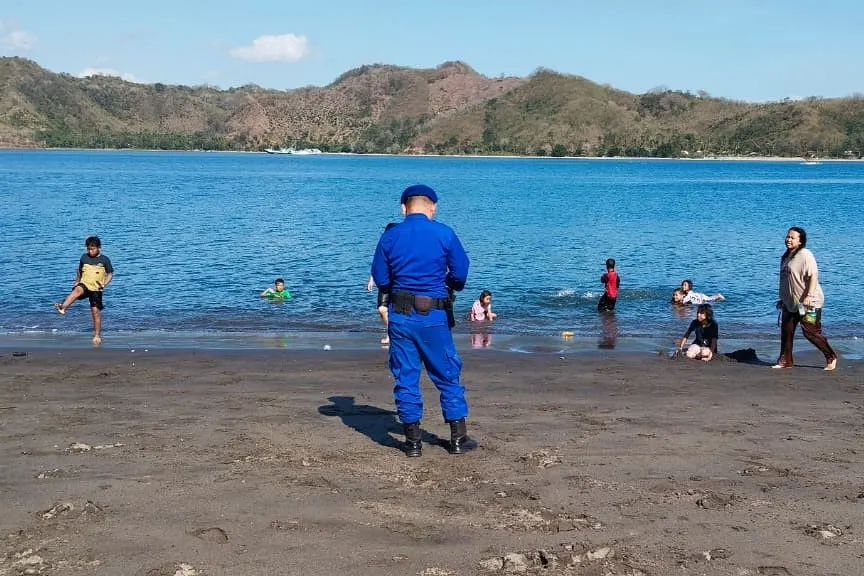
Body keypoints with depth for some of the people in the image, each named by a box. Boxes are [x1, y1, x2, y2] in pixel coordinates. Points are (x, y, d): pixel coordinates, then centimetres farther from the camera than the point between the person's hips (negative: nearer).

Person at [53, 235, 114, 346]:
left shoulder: (104, 259, 0)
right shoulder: (84, 257, 9)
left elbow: (110, 274, 4)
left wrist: (104, 284, -11)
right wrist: (76, 282, 17)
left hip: (96, 289, -1)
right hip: (84, 285, 1)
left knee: (96, 311, -4)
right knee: (78, 290, -35)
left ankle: (97, 336, 10)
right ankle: (63, 307, -58)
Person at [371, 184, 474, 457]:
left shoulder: (389, 237, 0)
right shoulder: (444, 234, -5)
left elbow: (380, 279, 3)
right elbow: (460, 274, -3)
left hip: (400, 315, 2)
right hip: (434, 315, -1)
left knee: (405, 377, 8)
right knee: (448, 375, 10)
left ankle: (412, 440, 12)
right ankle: (458, 438, 14)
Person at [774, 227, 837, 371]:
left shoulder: (805, 255, -12)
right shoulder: (786, 257, 15)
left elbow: (813, 276, -20)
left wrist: (810, 295, -29)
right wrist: (782, 298, 22)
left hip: (808, 303, -8)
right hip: (790, 303, 8)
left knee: (811, 332, -6)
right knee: (786, 331, 4)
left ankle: (831, 357, 10)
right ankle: (785, 361, 13)